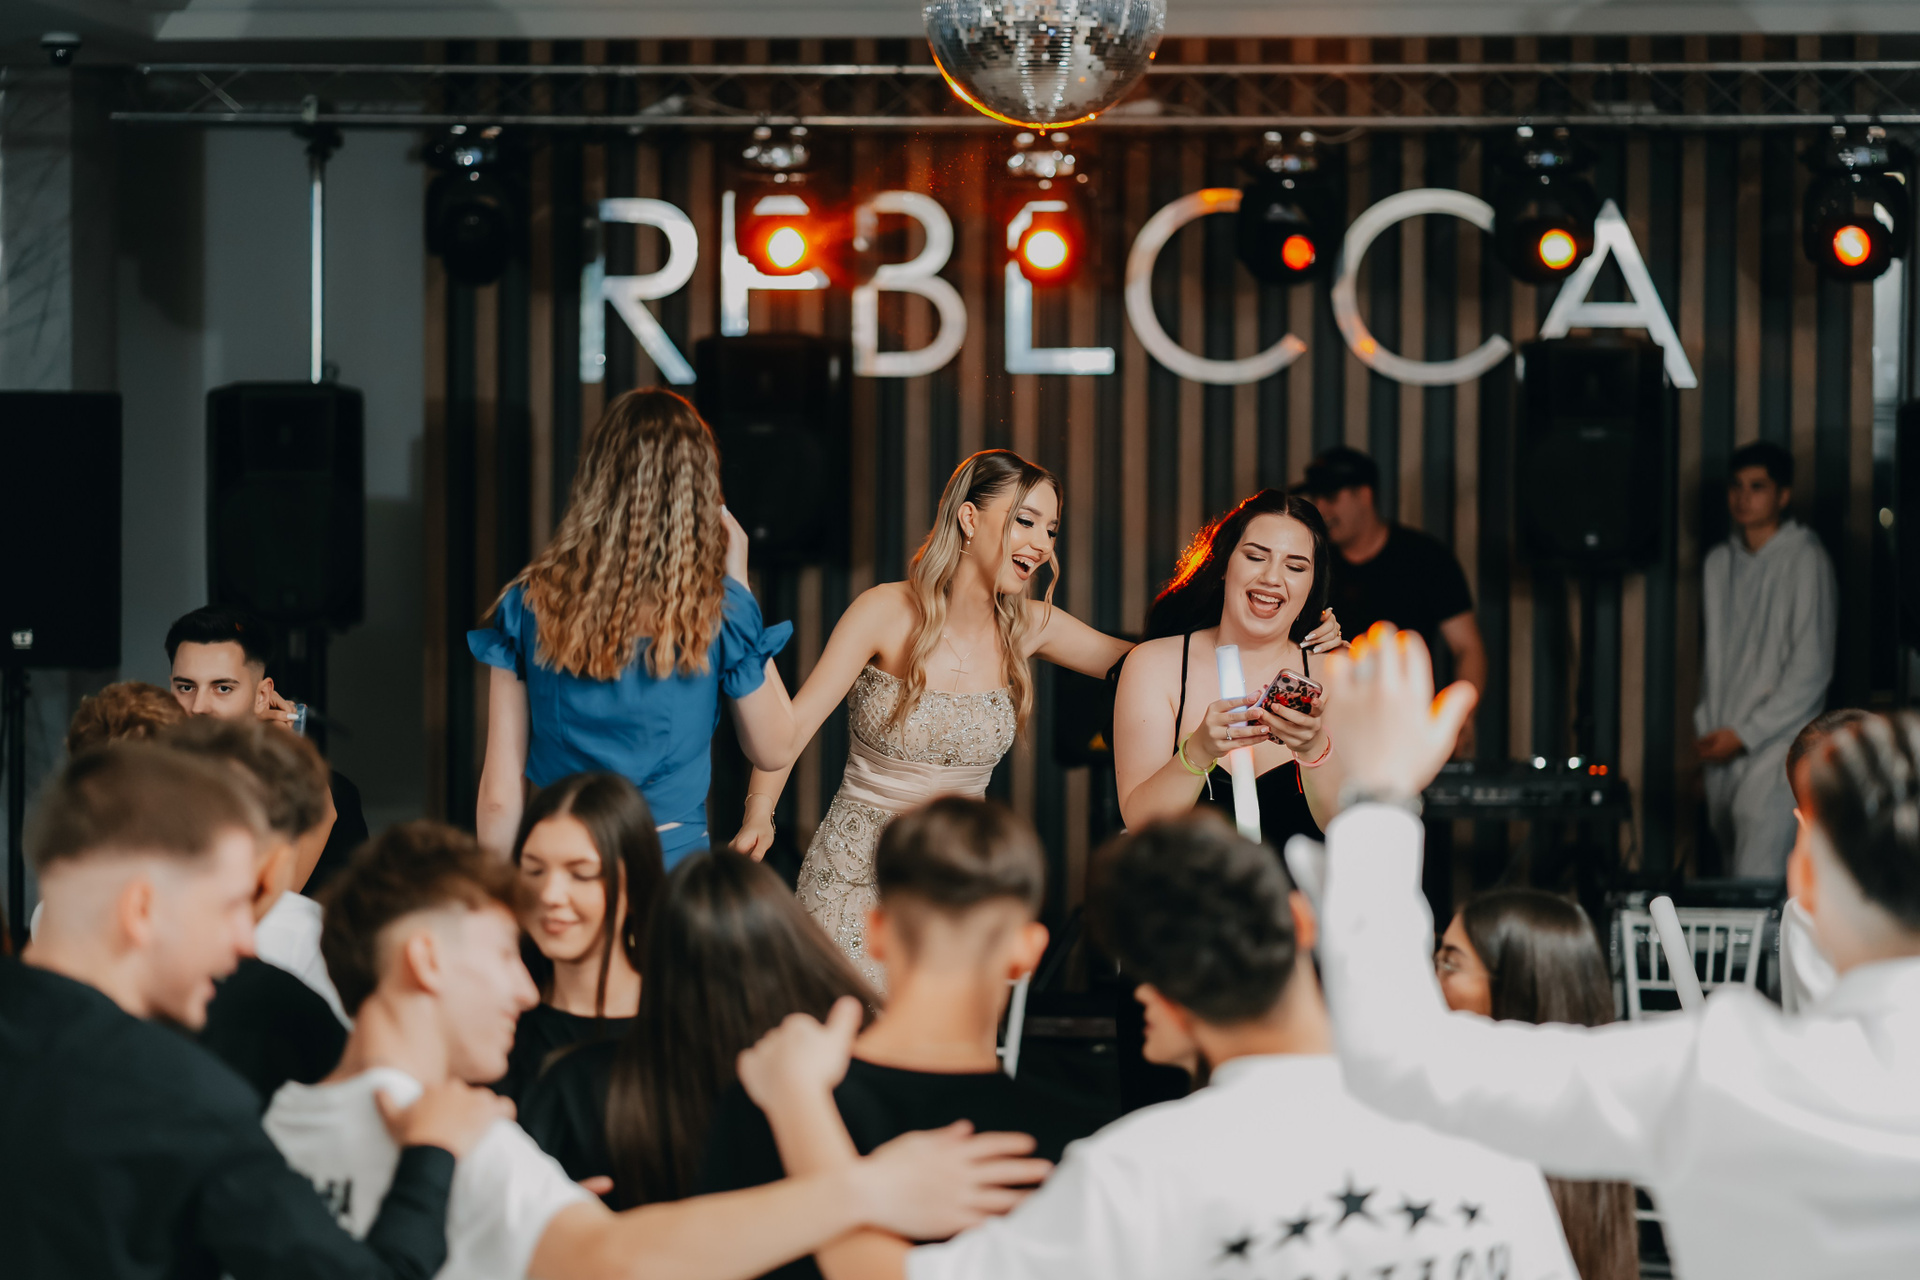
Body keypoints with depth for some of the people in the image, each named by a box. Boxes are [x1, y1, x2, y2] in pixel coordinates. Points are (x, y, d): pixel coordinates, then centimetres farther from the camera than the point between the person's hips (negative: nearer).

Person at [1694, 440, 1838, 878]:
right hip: (1723, 750, 7)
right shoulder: (1719, 563, 14)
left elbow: (1812, 670, -11)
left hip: (1776, 748, -7)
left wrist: (1745, 735, -11)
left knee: (1757, 887, -16)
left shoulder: (1805, 560, -7)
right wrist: (1708, 728, 9)